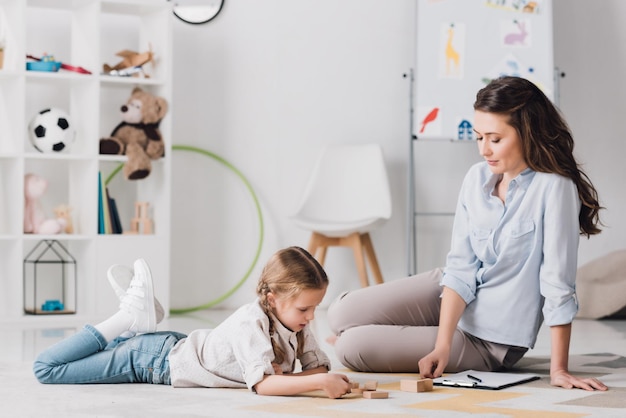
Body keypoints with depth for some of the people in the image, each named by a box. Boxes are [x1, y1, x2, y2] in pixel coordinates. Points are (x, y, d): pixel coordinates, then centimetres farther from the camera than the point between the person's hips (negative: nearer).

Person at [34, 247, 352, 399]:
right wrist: (318, 382, -51)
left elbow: (319, 366, -9)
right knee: (45, 367, -6)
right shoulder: (251, 323, -35)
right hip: (155, 359, -7)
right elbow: (262, 385, -44)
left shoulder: (295, 322, -12)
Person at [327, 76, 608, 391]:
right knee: (342, 313, -2)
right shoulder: (477, 177, -6)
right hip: (452, 295, 6)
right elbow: (461, 268, -9)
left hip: (489, 339, -5)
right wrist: (442, 345, -18)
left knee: (351, 347, -12)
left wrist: (558, 370, -24)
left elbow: (558, 285, -24)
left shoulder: (554, 188, -25)